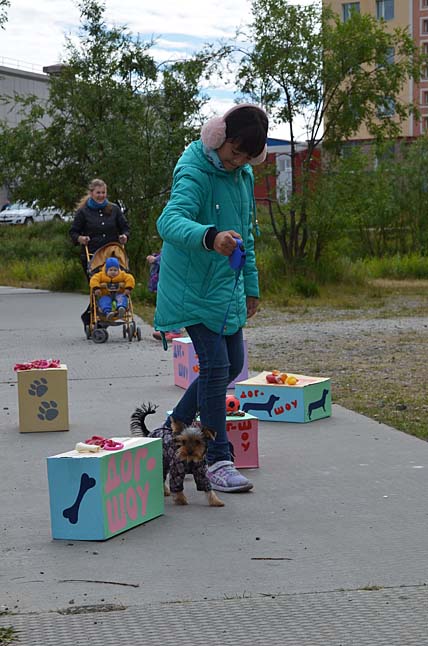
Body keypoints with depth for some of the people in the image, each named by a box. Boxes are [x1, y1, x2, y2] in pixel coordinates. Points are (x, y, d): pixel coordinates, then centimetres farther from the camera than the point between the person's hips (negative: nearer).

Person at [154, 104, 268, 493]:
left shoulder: (244, 174, 7)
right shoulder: (195, 173, -19)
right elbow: (169, 221, -38)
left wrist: (251, 286, 19)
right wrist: (210, 237, -56)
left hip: (227, 287, 9)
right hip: (194, 289, -9)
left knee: (232, 364, 14)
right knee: (215, 365, -12)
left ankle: (175, 428, 29)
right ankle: (218, 461, -4)